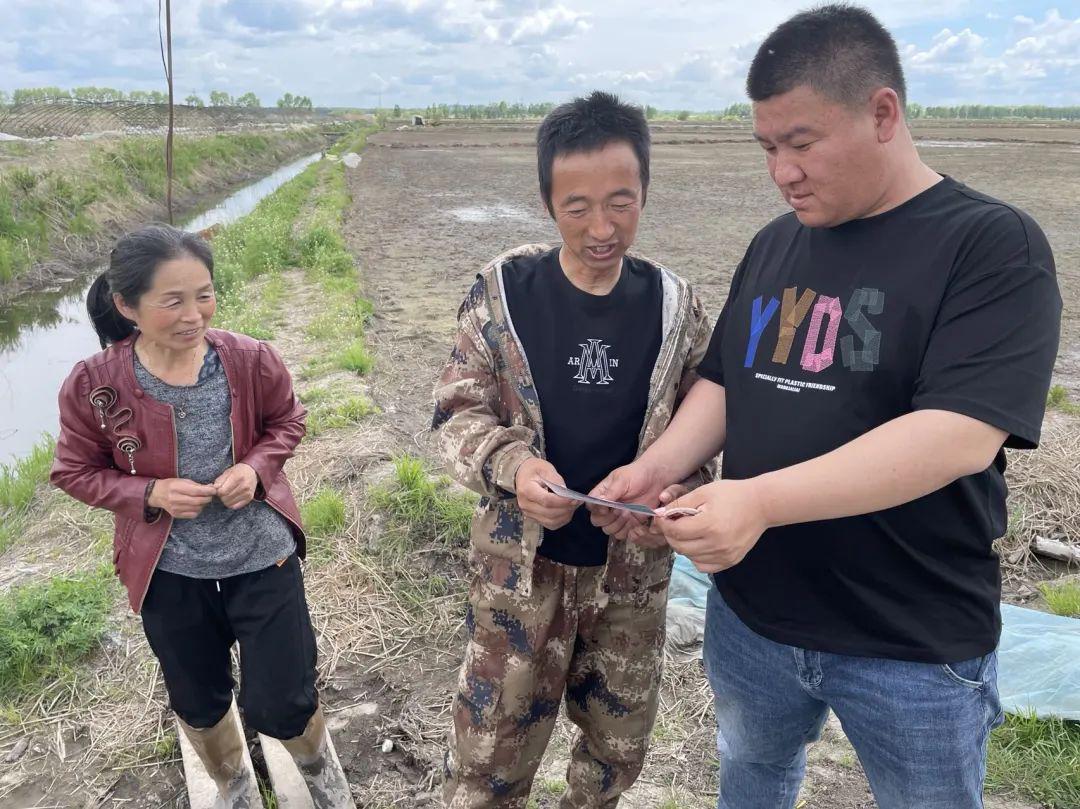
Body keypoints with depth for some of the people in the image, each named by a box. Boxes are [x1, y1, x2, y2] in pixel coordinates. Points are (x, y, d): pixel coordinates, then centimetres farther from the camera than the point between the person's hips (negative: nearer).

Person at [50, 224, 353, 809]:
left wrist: (255, 466, -18)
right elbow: (75, 472, -2)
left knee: (279, 704, 8)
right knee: (200, 703, 23)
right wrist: (150, 493, -20)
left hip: (262, 557, -1)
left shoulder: (250, 360, -16)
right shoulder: (92, 386, -17)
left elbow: (287, 421, 2)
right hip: (170, 572, 1)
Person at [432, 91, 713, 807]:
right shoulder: (503, 292, -11)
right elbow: (459, 411, -6)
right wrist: (512, 466, -26)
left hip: (634, 565, 2)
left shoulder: (675, 306, -6)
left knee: (620, 740, 23)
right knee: (493, 748, 12)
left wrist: (675, 493, -20)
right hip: (521, 561, -2)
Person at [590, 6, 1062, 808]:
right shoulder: (774, 246, 4)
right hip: (749, 614, 5)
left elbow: (960, 436, -26)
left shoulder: (994, 245, -15)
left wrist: (758, 502, -33)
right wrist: (658, 467, -10)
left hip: (913, 648, -5)